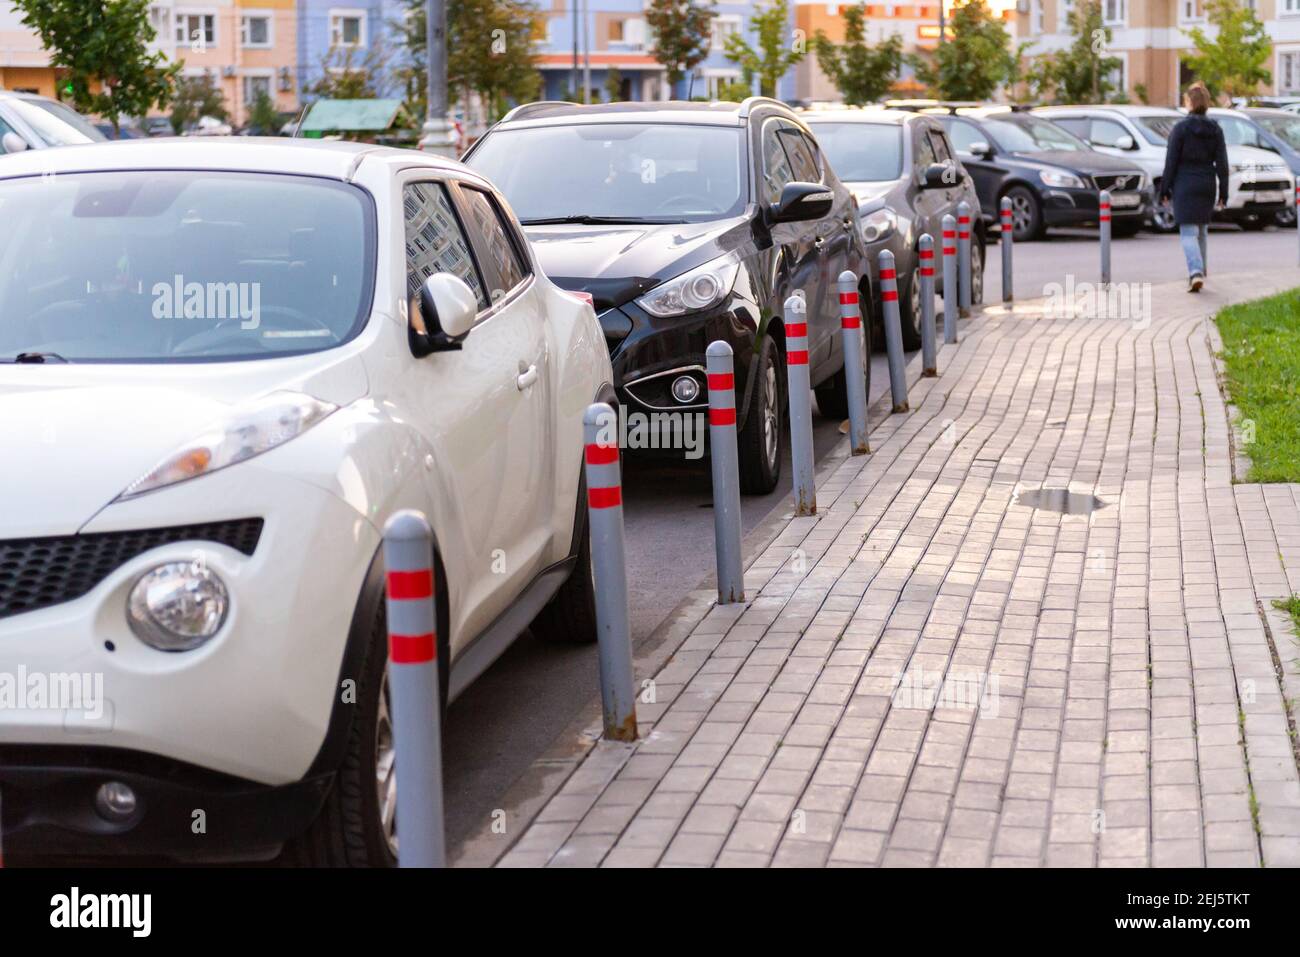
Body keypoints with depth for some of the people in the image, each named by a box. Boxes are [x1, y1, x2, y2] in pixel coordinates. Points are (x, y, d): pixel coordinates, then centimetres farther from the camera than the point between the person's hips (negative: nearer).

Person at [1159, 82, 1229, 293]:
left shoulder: (1181, 127, -9)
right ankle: (1199, 271, 29)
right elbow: (1222, 164, 2)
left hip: (1184, 185, -4)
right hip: (1207, 184, 5)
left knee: (1188, 232, -7)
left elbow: (1171, 161, -9)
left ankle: (1196, 273, -24)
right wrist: (1223, 193, 7)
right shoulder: (1215, 129, 3)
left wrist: (1164, 189, -2)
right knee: (1202, 229, 19)